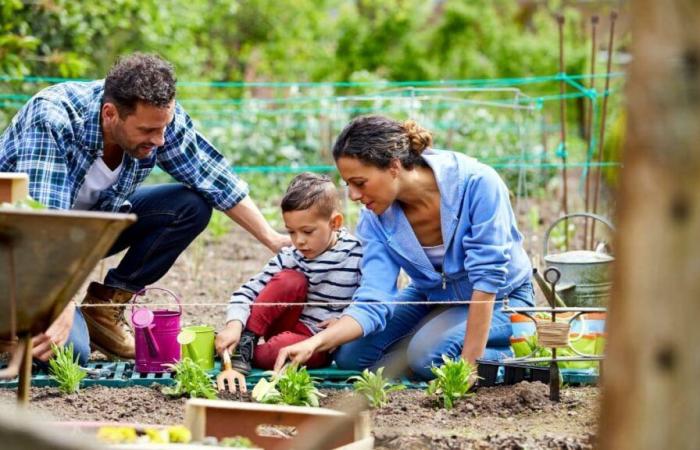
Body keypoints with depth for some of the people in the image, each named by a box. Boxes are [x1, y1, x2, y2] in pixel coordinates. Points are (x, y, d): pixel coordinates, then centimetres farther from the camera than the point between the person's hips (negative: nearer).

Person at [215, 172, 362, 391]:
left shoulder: (357, 256, -11)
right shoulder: (289, 258, -4)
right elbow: (248, 291, -9)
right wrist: (234, 326, -27)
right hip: (287, 328, 3)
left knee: (287, 345, -37)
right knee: (290, 280, -24)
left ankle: (244, 356, -10)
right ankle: (244, 341, -17)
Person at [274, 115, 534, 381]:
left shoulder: (476, 182, -32)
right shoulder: (375, 218, -16)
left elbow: (487, 277, -30)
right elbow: (373, 302, -22)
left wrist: (470, 363, -31)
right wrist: (316, 343, -39)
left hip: (500, 298, -6)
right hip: (432, 297, 6)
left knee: (428, 353, -30)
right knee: (351, 355, -8)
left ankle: (515, 357, -4)